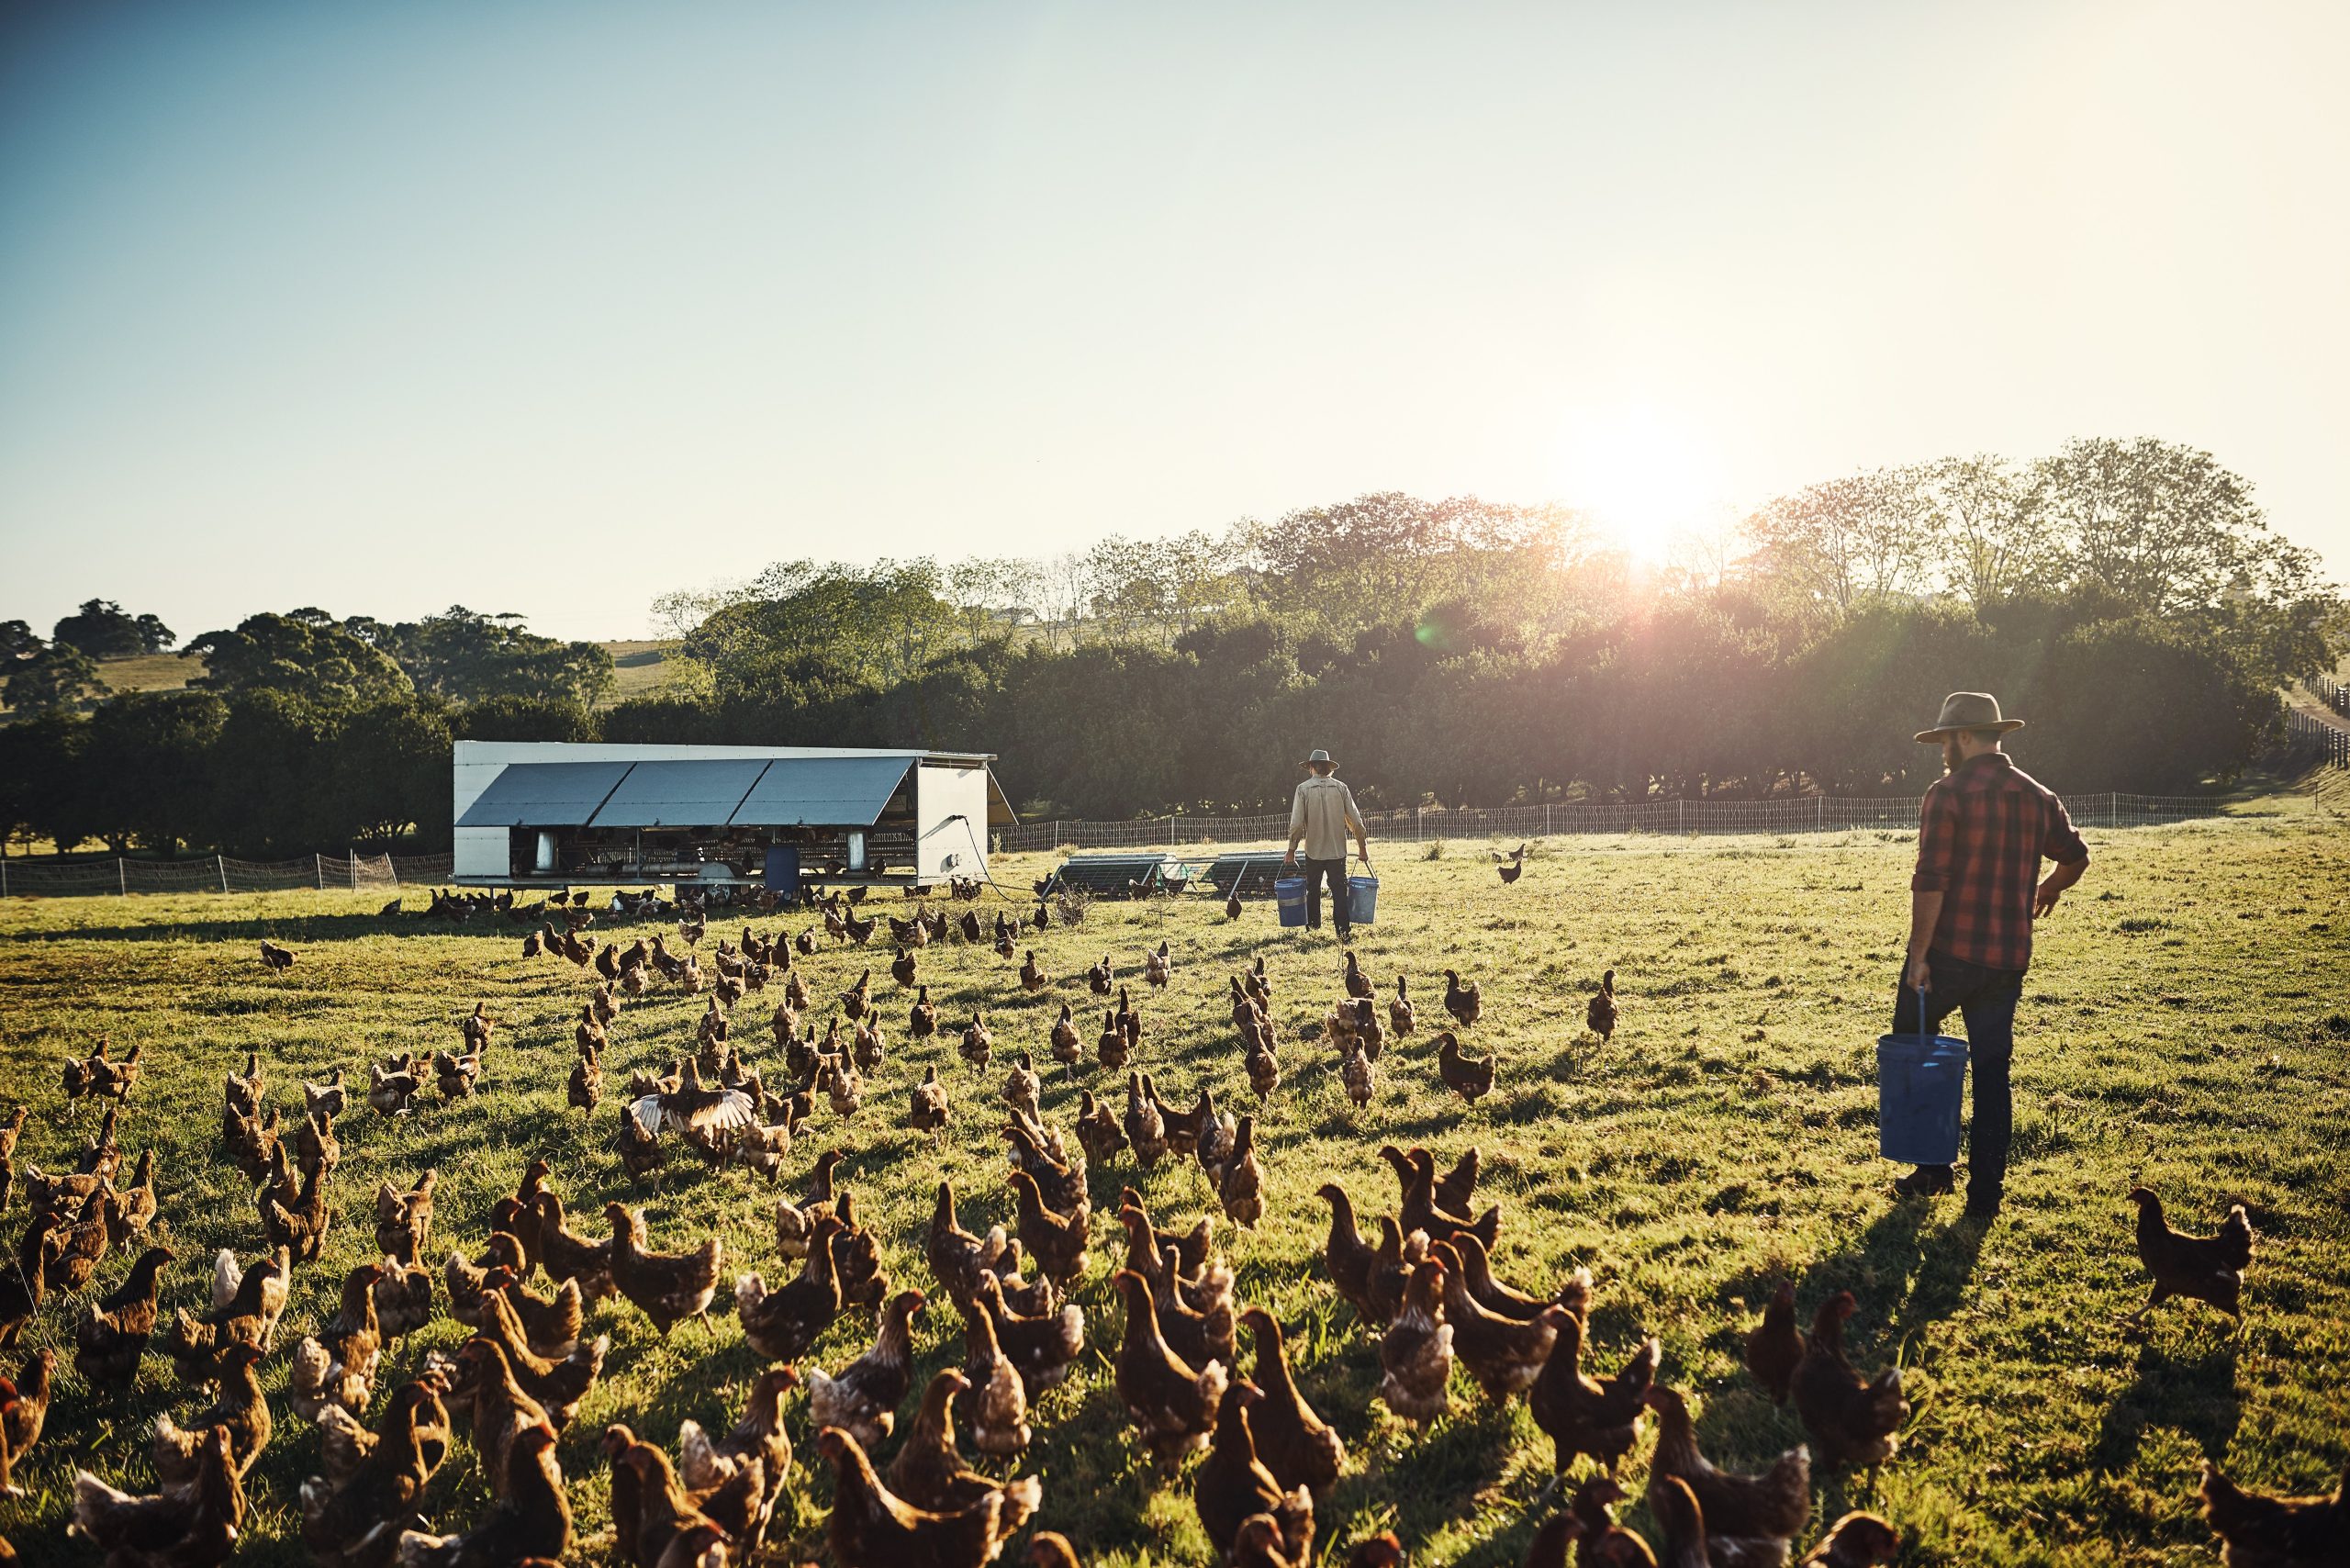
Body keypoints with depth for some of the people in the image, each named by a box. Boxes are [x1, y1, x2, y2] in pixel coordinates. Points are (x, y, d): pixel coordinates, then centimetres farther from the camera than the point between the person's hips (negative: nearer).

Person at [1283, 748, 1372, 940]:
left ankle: (1313, 927, 24)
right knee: (1339, 891, 2)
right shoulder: (1340, 788, -2)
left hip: (1314, 851, 0)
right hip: (1337, 850, 0)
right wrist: (1363, 848, 7)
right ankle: (1343, 932, -5)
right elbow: (1356, 822, -2)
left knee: (1313, 889, 16)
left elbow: (1296, 824, -10)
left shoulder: (1303, 789, -6)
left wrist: (1291, 851, -2)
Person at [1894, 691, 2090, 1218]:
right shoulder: (2038, 797, 8)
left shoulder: (1949, 793, -12)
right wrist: (2047, 890, 43)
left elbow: (1931, 882, -18)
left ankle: (1933, 1168, 12)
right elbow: (2075, 857, 23)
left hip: (1949, 952, -5)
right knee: (1992, 1071, 11)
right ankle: (1985, 1191, 12)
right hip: (2009, 958, 5)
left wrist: (1918, 954, -13)